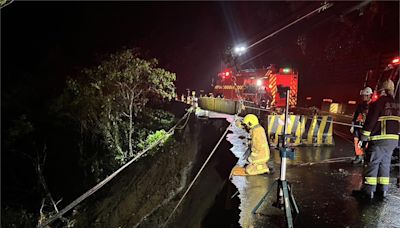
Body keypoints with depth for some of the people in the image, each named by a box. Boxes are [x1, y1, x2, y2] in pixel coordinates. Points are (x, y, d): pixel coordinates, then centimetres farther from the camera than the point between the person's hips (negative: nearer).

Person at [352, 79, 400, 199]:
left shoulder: (378, 103, -7)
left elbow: (370, 121, -11)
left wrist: (363, 138, -7)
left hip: (379, 139, -7)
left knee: (372, 163, -4)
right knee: (385, 163, 13)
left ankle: (368, 190, -3)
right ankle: (383, 189, 15)